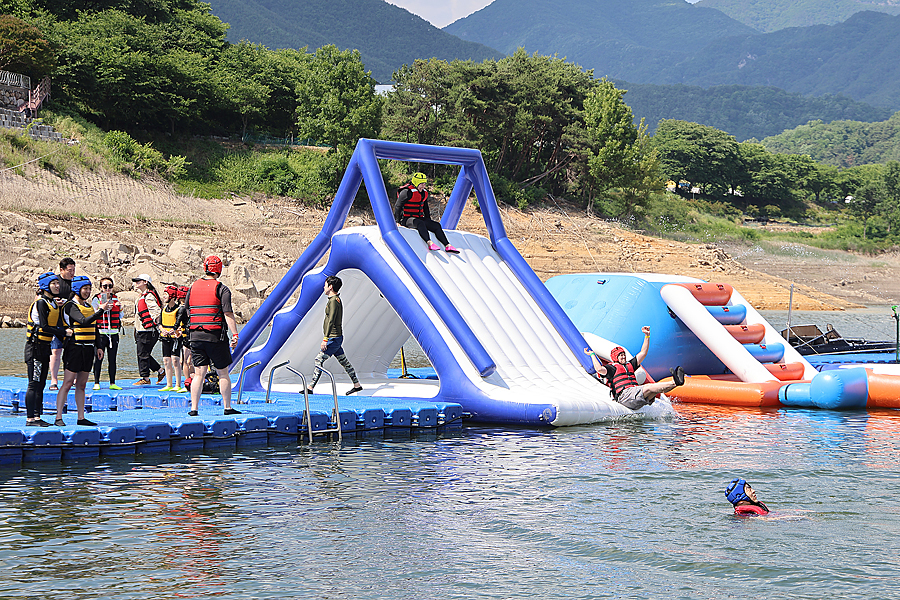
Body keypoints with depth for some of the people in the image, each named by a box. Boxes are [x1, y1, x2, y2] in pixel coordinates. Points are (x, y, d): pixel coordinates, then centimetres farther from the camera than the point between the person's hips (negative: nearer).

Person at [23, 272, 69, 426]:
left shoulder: (53, 303, 14)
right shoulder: (41, 303, -13)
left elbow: (58, 325, 16)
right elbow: (44, 327, -19)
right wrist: (64, 332, -14)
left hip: (45, 347, 9)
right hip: (35, 346, -9)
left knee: (41, 384, 10)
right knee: (34, 383, -8)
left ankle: (37, 417, 14)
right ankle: (30, 418, -6)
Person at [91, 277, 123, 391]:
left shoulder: (116, 299, 12)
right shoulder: (97, 299, -1)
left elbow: (120, 316, 20)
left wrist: (120, 308, 1)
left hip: (114, 333, 4)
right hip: (101, 333, -4)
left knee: (112, 359, 6)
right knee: (99, 358, -3)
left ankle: (112, 383, 10)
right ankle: (96, 383, 3)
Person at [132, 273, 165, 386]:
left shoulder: (148, 296, -12)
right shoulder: (143, 296, 20)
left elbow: (156, 310, -22)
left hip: (147, 331, -10)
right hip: (141, 331, 10)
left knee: (143, 354, -7)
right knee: (143, 354, 12)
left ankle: (145, 378, -2)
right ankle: (160, 371, 21)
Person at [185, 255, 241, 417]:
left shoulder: (193, 287, 10)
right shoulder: (221, 288, -6)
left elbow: (188, 312, 17)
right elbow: (228, 314, -13)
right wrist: (235, 334, -13)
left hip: (196, 335, 4)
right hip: (216, 335, -4)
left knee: (199, 373, 6)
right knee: (223, 373, 6)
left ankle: (194, 408, 0)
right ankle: (227, 408, 10)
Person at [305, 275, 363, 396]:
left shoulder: (334, 301, -16)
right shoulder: (336, 299, 16)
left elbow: (331, 321, -23)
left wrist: (325, 339, -25)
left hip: (333, 338, -10)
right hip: (337, 338, 10)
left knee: (319, 360, -10)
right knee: (343, 361, 13)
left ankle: (310, 388, -11)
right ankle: (357, 385, 17)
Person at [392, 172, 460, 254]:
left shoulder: (424, 193, 12)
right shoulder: (407, 192, -13)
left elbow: (426, 208, 24)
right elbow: (397, 206, -10)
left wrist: (429, 221, 21)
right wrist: (397, 221, -13)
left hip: (419, 218, 8)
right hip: (406, 219, -8)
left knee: (436, 225, -8)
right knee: (420, 223, -39)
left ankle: (447, 246, -15)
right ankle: (430, 243, -53)